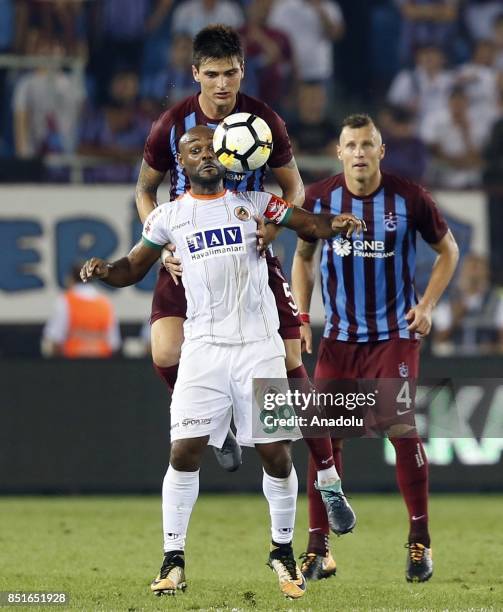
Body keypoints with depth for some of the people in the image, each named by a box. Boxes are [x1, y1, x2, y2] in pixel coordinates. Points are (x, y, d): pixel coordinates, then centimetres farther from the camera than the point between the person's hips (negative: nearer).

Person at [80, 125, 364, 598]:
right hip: (203, 348, 0)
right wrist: (105, 270, -6)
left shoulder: (253, 202, 7)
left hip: (259, 346, 0)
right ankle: (173, 559, 3)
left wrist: (335, 224, -17)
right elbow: (134, 268, 16)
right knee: (184, 452, -8)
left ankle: (283, 551, 18)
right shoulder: (168, 216, 9)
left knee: (276, 453, -1)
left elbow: (309, 224, 5)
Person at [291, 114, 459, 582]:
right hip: (338, 335, 2)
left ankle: (420, 540, 0)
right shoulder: (319, 199, -3)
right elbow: (303, 257, 13)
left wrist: (427, 305, -3)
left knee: (402, 428, -13)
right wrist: (302, 318, 4)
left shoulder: (409, 198, -8)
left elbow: (447, 249, 6)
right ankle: (318, 546, 4)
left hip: (395, 332, -2)